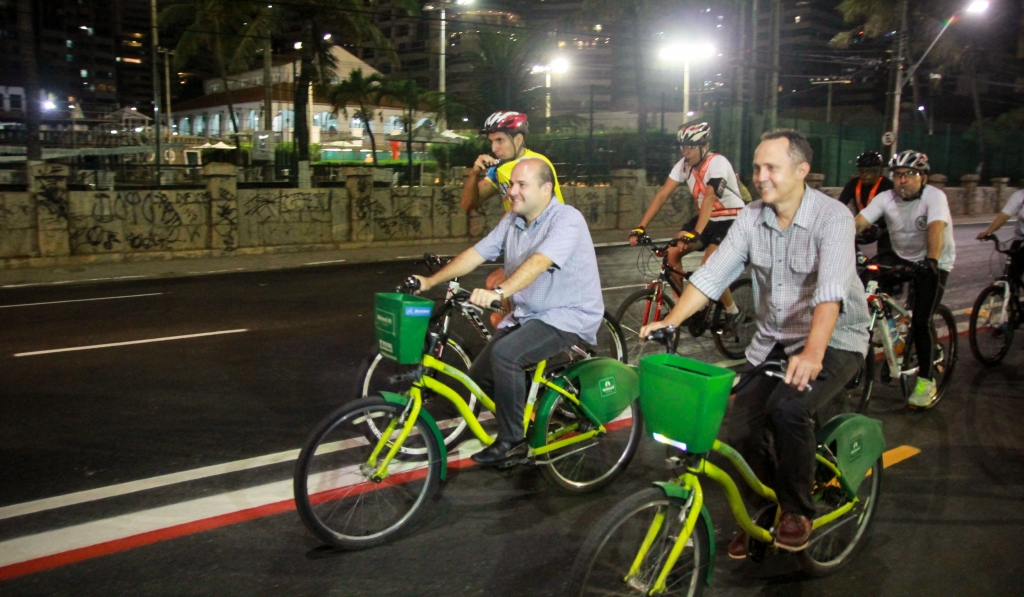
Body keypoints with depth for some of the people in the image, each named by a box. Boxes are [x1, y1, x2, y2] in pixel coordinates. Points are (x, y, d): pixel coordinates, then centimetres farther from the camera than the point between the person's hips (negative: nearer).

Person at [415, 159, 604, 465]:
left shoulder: (567, 219, -19)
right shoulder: (512, 221, 5)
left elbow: (538, 262, -35)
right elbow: (476, 253, 4)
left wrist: (498, 292, -49)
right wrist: (430, 281, -3)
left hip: (569, 316, -8)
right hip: (527, 314, 8)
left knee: (504, 354, -29)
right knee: (480, 375, 0)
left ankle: (511, 440, -13)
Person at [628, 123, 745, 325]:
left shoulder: (717, 163, -26)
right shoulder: (683, 165, -7)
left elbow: (709, 198, -39)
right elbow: (662, 195, -12)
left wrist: (695, 233, -52)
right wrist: (641, 227, -22)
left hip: (730, 220, -7)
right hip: (707, 218, 7)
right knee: (672, 252, -10)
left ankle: (732, 311, 3)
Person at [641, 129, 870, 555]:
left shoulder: (832, 217, -18)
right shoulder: (752, 218, -2)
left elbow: (830, 291, -32)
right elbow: (712, 273, -9)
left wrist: (812, 352, -48)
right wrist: (670, 321, -22)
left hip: (833, 341, -5)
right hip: (773, 340, 5)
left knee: (786, 406, -29)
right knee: (741, 427, -8)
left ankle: (797, 512, -5)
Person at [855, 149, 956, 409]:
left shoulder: (934, 197, -20)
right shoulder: (886, 198, -8)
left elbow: (936, 227, -37)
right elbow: (859, 222, -21)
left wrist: (931, 261, -54)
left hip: (934, 263, -5)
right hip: (900, 258, 5)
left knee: (921, 322, -14)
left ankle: (926, 381, 2)